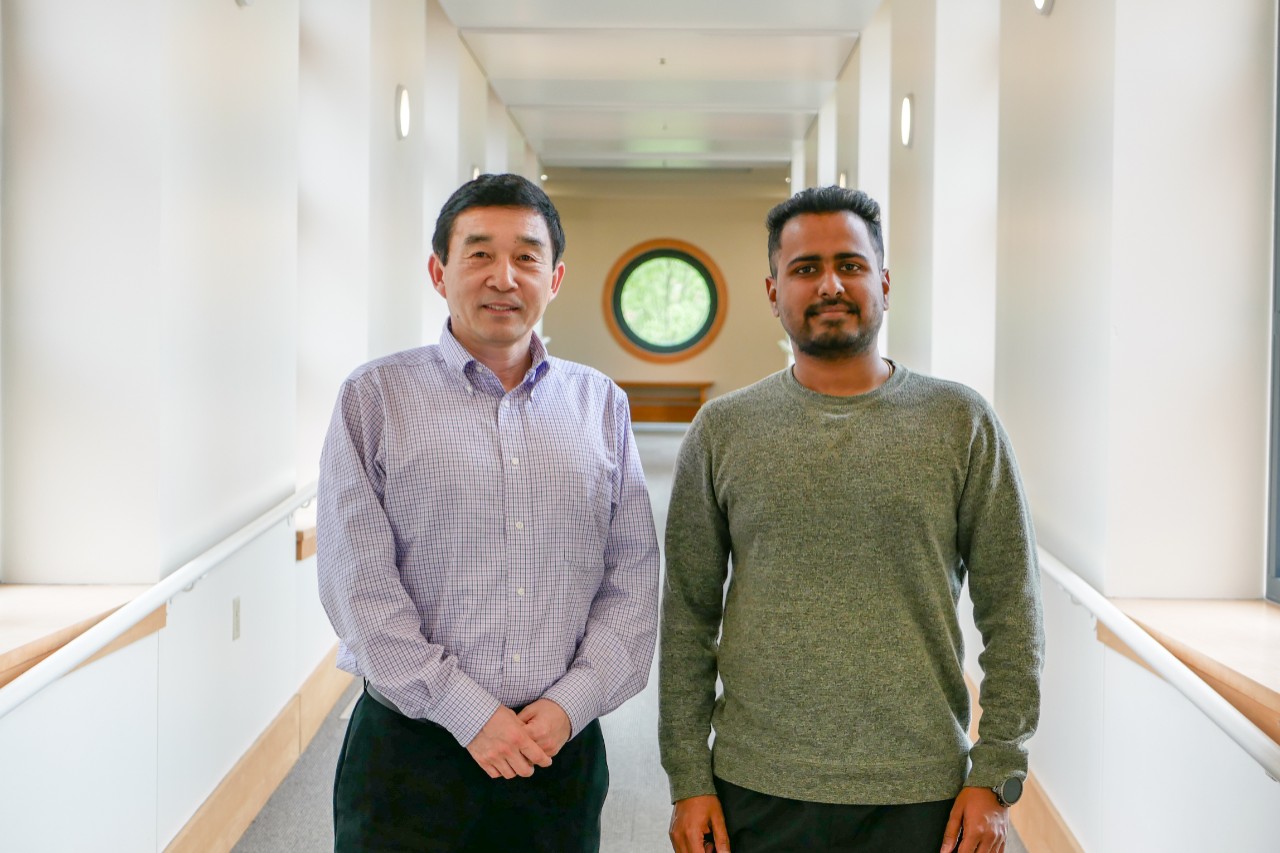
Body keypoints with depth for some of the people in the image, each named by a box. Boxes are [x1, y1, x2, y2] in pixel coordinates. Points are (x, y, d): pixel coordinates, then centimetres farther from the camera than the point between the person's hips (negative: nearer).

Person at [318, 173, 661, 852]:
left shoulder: (601, 404, 7)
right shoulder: (376, 399, -1)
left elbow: (632, 577, 4)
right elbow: (358, 585, -8)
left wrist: (570, 703, -7)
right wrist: (470, 713, -11)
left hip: (563, 747, 2)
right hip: (413, 753, -2)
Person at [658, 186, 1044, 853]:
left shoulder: (962, 423, 0)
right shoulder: (723, 430, 2)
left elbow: (1011, 611, 0)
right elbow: (688, 616, 3)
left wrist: (995, 776, -4)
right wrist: (688, 780, 0)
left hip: (920, 796, 0)